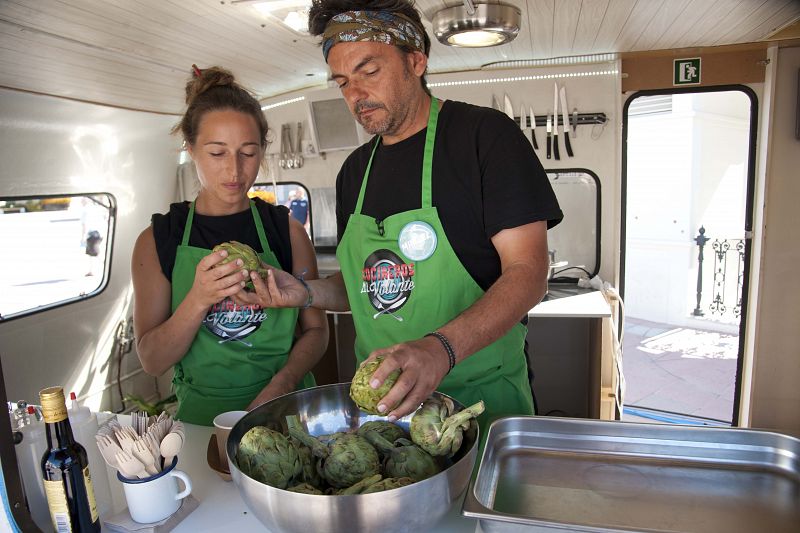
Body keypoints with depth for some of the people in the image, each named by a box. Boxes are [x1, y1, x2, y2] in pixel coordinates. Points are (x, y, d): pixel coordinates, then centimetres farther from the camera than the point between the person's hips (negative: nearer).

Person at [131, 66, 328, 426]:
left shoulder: (287, 231, 3)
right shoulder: (157, 241, 3)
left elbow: (315, 330, 4)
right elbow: (151, 361, -2)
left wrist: (277, 390, -12)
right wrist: (198, 300, -18)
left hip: (286, 408, 0)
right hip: (203, 417, 1)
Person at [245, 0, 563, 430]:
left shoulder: (486, 135, -10)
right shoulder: (355, 170, 9)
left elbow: (528, 272, -18)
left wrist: (442, 348, -33)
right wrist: (306, 293, -5)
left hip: (482, 395, -5)